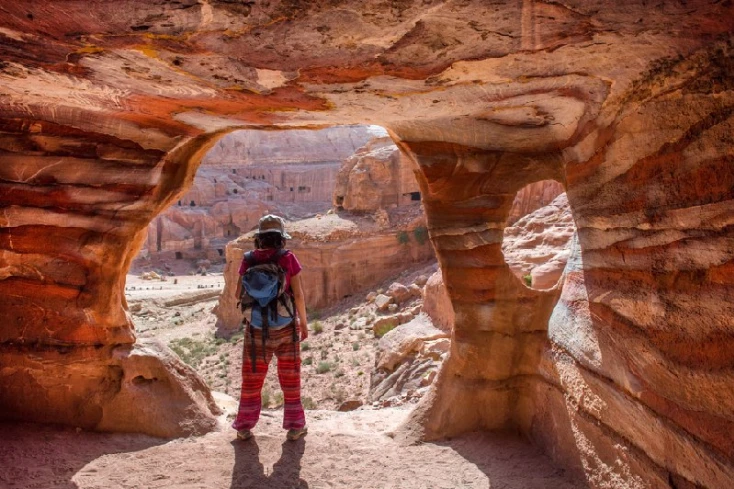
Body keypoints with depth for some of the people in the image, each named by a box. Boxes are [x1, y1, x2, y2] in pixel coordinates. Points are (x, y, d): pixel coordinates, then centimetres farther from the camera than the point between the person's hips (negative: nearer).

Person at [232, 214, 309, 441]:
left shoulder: (249, 260, -4)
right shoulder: (288, 258, -11)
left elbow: (239, 294, 2)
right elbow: (298, 294, -12)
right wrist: (304, 323, 0)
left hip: (257, 329, 2)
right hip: (285, 328, -2)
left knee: (252, 378, 15)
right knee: (290, 378, 11)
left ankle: (244, 427, 24)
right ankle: (295, 426, 18)